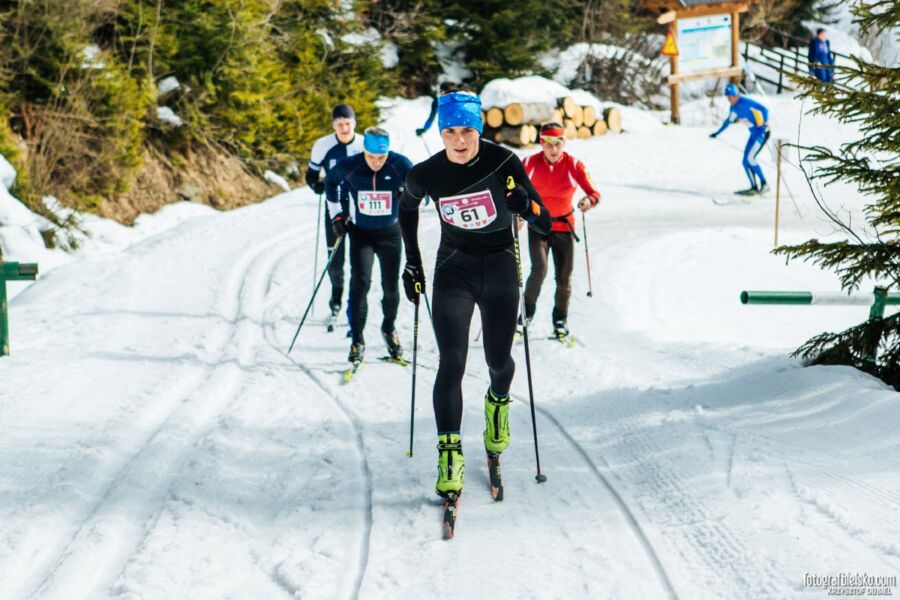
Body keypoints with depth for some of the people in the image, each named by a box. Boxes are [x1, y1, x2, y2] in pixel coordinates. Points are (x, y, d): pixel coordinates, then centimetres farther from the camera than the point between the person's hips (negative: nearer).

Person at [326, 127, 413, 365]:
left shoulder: (400, 165, -19)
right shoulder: (348, 166, -16)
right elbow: (331, 182, 5)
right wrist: (336, 214, 3)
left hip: (389, 232, 1)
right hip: (361, 232, -1)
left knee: (391, 286, 8)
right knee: (360, 281, -15)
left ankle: (389, 329, 35)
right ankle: (357, 340, -8)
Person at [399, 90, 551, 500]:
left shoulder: (503, 163, -17)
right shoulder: (426, 175, -12)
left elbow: (546, 224, -16)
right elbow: (406, 208, 13)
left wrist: (526, 206, -38)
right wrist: (412, 264, 11)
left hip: (501, 269, 0)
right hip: (453, 270, 0)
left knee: (499, 360, 10)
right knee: (451, 362, -14)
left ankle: (498, 401, 45)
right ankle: (449, 454, -12)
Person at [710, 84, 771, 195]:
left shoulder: (746, 102, -18)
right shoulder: (734, 107, 9)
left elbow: (764, 109, -26)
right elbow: (728, 121, 28)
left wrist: (765, 122, -41)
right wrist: (717, 133, 36)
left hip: (762, 132, -9)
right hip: (754, 134, 9)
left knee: (750, 159, -16)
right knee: (746, 161, 6)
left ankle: (764, 185, -10)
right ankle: (754, 187, 11)